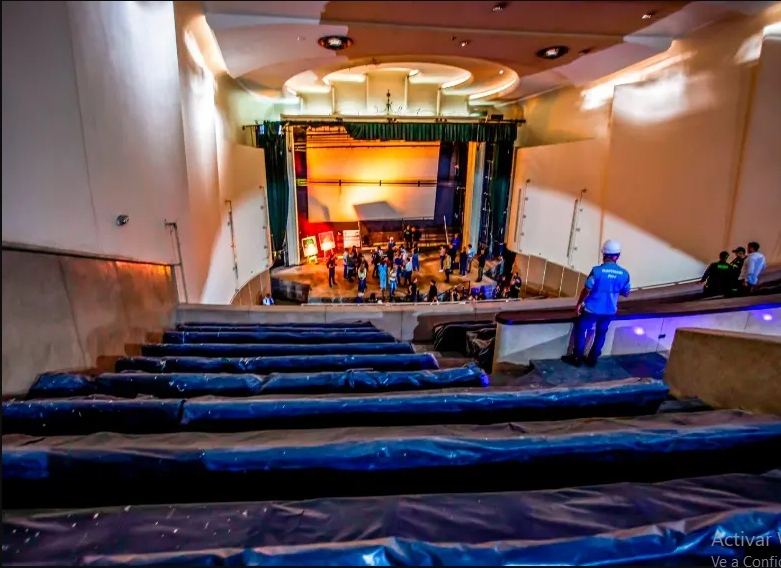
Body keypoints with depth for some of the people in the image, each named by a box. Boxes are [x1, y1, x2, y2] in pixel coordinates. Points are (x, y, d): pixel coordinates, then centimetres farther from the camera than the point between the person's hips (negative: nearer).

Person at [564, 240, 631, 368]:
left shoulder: (597, 270, -19)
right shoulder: (624, 274, -6)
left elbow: (587, 290, -15)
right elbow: (626, 293, 6)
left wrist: (579, 303, -1)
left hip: (592, 309, -4)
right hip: (610, 311, 4)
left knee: (580, 330, 13)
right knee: (601, 333, 20)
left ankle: (577, 358, 19)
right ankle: (592, 359, 29)